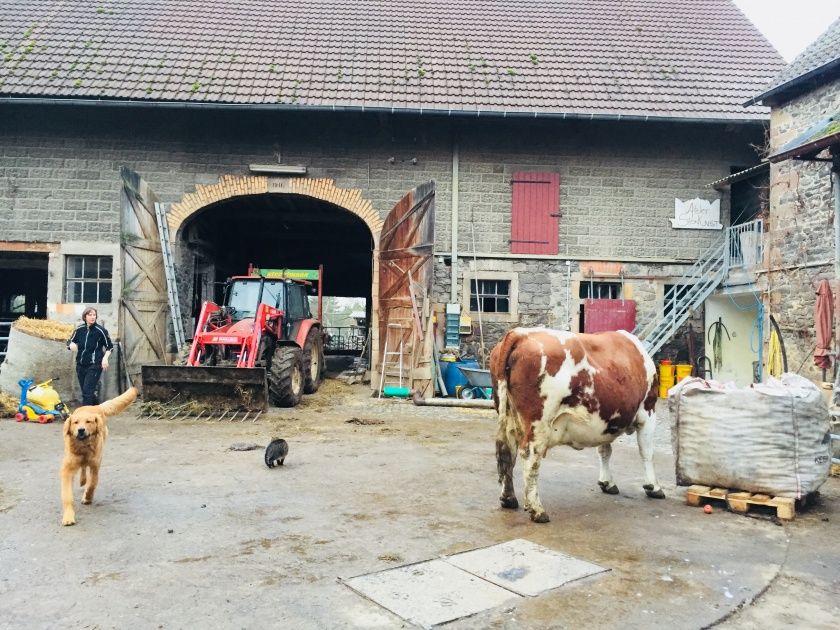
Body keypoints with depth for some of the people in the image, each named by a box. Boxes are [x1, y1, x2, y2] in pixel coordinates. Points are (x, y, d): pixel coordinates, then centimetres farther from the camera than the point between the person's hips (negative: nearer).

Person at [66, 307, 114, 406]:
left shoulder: (100, 330, -8)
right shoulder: (79, 330, 2)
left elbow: (109, 347, 1)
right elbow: (70, 342, 16)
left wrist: (105, 358, -14)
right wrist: (71, 345, -8)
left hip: (94, 365, -5)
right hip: (80, 365, 5)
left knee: (87, 391, -11)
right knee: (86, 391, 14)